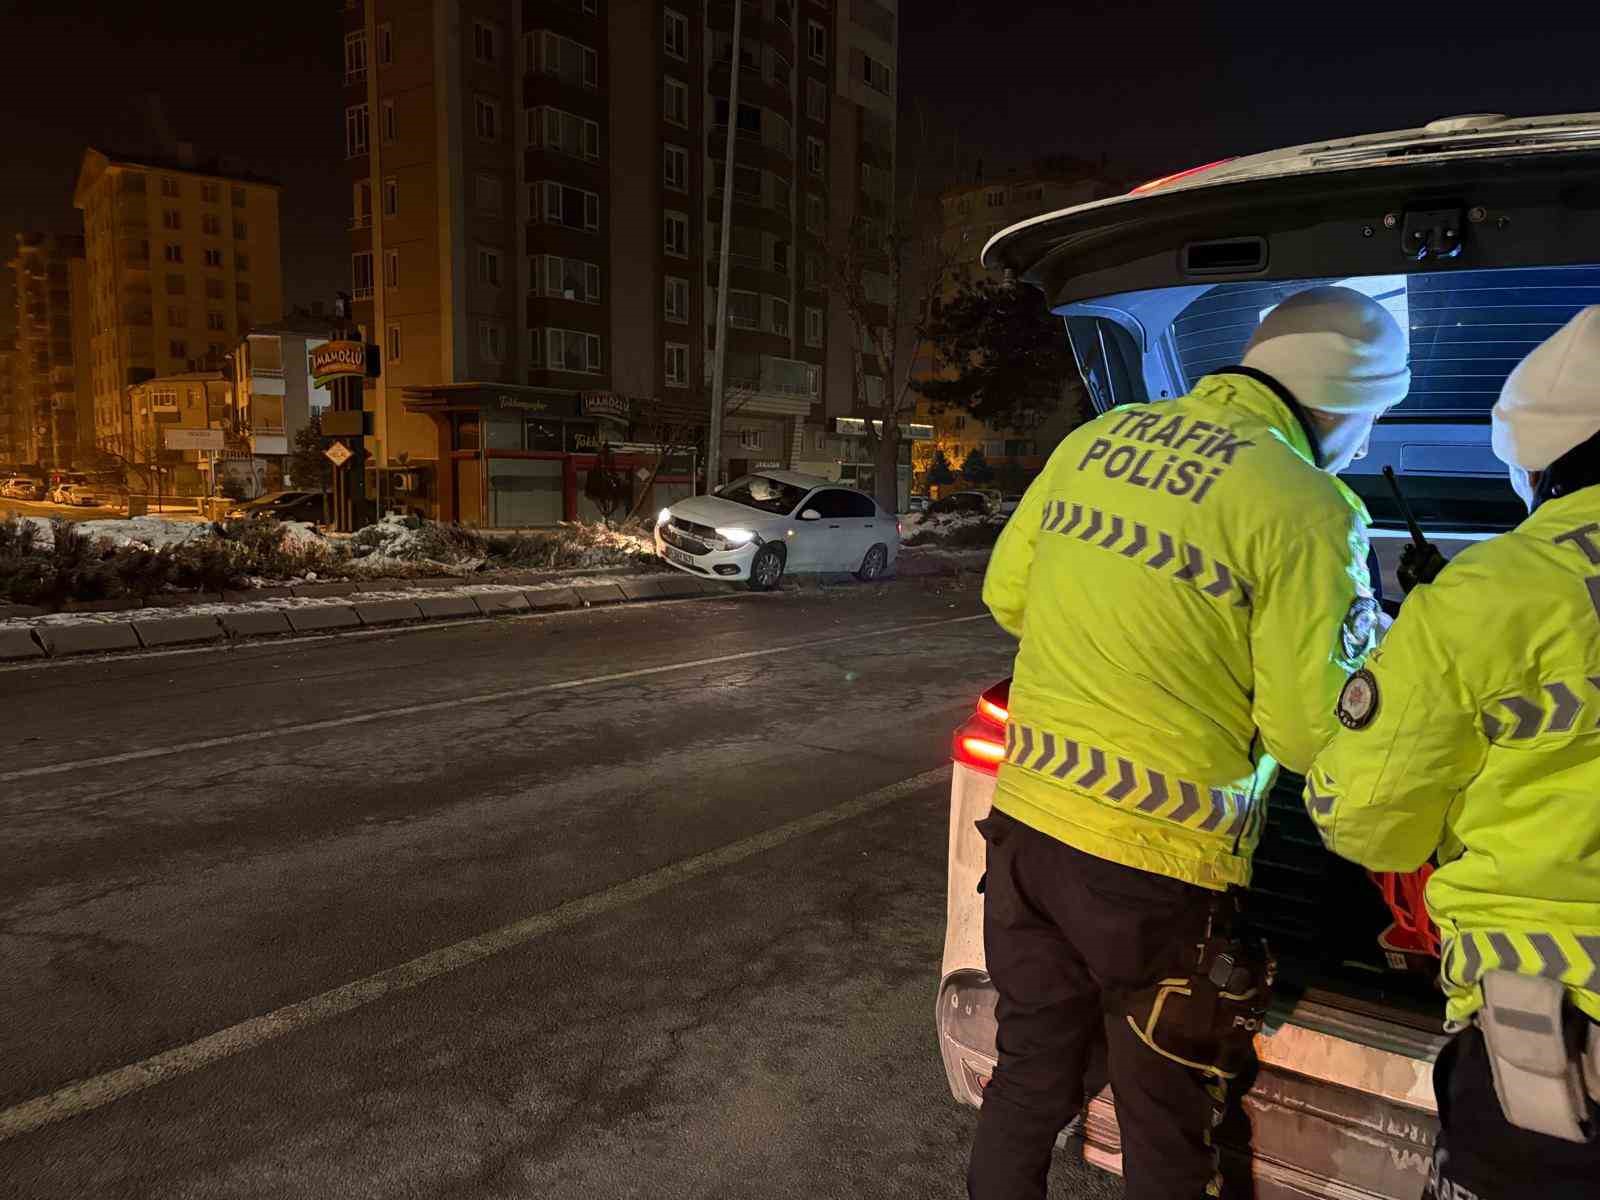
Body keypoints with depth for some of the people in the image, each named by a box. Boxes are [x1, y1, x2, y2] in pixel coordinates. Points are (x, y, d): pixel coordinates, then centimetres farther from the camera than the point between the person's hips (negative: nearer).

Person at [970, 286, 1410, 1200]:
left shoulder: (1096, 439, 5)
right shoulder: (1305, 505, -12)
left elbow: (1007, 595, 13)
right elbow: (1309, 736, -9)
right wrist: (1363, 638, 10)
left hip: (1026, 819, 6)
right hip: (1155, 862, -5)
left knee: (1029, 1081, 24)